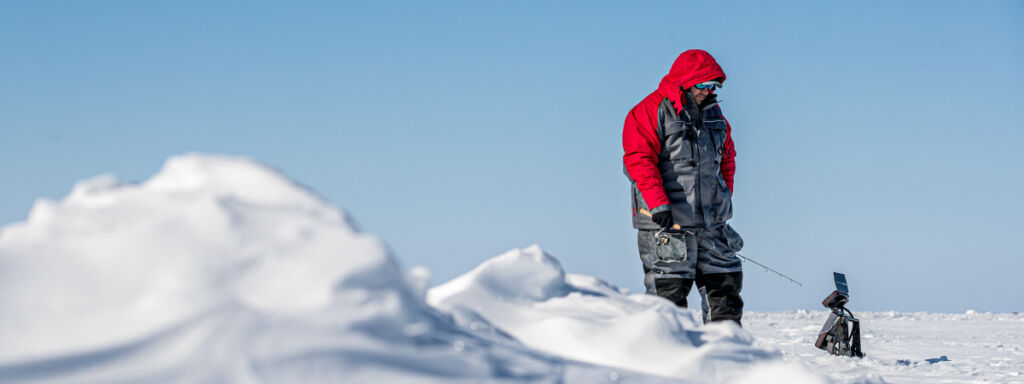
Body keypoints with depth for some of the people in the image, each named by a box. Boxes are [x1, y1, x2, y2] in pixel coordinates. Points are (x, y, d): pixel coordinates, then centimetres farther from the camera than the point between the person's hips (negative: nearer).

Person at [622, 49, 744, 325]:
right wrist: (658, 203, -22)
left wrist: (725, 195, 17)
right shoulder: (649, 112, -7)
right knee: (669, 290, -6)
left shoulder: (713, 113, 16)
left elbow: (727, 157, 27)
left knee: (726, 282, 8)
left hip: (711, 220, 7)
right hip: (666, 220, -7)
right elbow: (639, 160, -14)